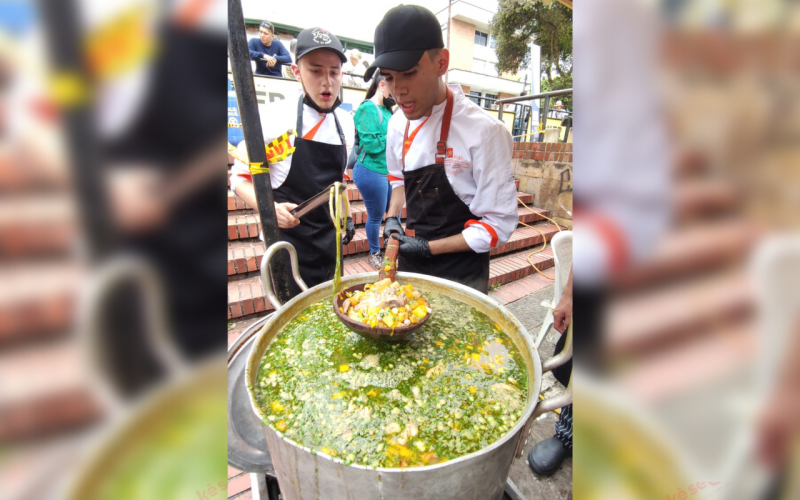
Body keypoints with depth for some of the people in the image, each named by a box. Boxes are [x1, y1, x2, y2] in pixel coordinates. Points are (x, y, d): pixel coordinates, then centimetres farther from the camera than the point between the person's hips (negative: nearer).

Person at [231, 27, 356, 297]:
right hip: (288, 241, -5)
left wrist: (344, 215, 12)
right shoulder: (275, 116, -14)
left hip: (329, 241, 5)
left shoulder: (346, 122, 2)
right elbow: (240, 178, -8)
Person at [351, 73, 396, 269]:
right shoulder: (367, 108, -12)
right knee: (376, 217, 5)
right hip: (372, 171, -8)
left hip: (390, 171, 8)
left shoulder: (386, 109, 13)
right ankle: (374, 254, 24)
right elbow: (371, 144, -22)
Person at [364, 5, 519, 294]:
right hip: (409, 264, 6)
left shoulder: (484, 131, -21)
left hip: (461, 274, -5)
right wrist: (393, 218, -3)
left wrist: (429, 248, -18)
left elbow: (499, 225, -18)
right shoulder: (398, 125, -2)